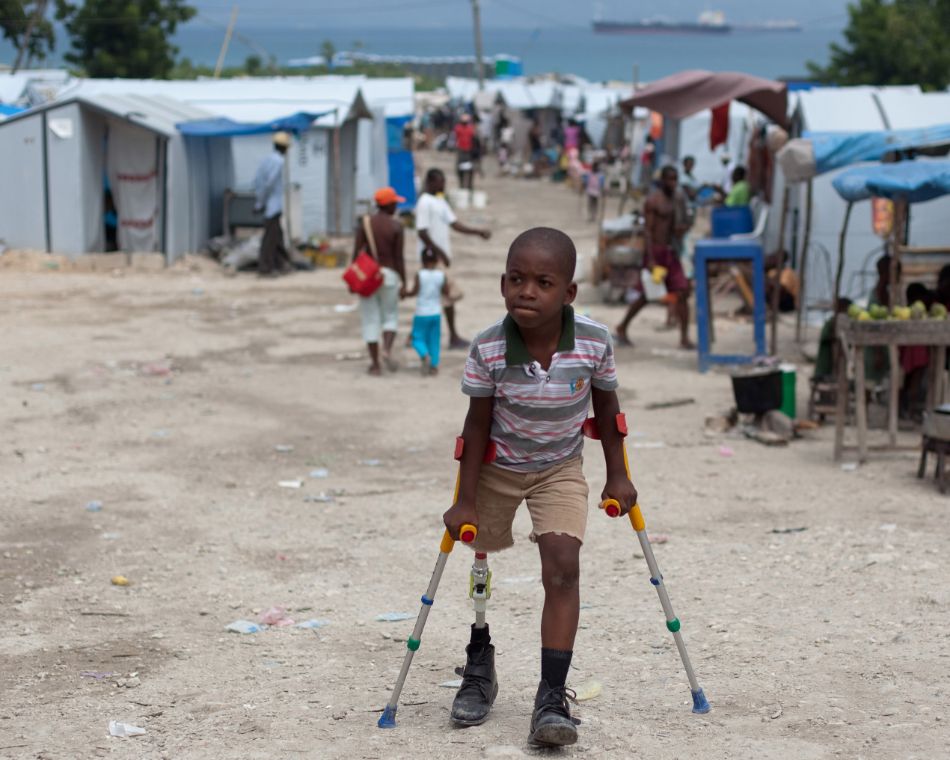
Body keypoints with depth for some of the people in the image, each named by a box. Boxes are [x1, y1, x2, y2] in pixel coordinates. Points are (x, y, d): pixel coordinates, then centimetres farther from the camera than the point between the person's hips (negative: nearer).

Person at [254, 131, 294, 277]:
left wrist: (258, 201, 13)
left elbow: (257, 180, 12)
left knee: (277, 235, 16)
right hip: (273, 205, -9)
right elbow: (269, 183, -21)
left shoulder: (267, 160, 12)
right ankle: (265, 268, 1)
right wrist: (261, 203, -13)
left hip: (269, 206, 9)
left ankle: (281, 264, 23)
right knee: (270, 236, -3)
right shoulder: (279, 161, -15)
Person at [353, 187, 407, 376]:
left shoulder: (365, 223, -1)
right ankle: (387, 350, -11)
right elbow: (398, 257, -7)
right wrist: (404, 281, 0)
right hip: (389, 274, -1)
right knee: (390, 316, 15)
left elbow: (356, 252, -4)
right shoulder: (395, 226, -7)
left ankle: (375, 364, 5)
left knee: (370, 320, 6)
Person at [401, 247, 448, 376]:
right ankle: (434, 365, 10)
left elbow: (414, 291, -12)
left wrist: (405, 293, 5)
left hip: (422, 313, -3)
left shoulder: (420, 275, -12)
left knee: (418, 338, 5)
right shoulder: (441, 275, -4)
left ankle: (425, 355, -21)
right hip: (436, 313, 3)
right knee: (434, 340, 12)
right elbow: (446, 292, -1)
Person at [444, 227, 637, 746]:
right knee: (483, 557, 15)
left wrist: (617, 476, 1)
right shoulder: (488, 349, -26)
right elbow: (478, 425, -14)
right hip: (497, 467, 1)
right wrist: (465, 502, -12)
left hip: (559, 469, 0)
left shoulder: (594, 342, -24)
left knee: (563, 565, -18)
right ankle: (479, 663, 42)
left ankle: (552, 696, -16)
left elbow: (606, 407, -4)